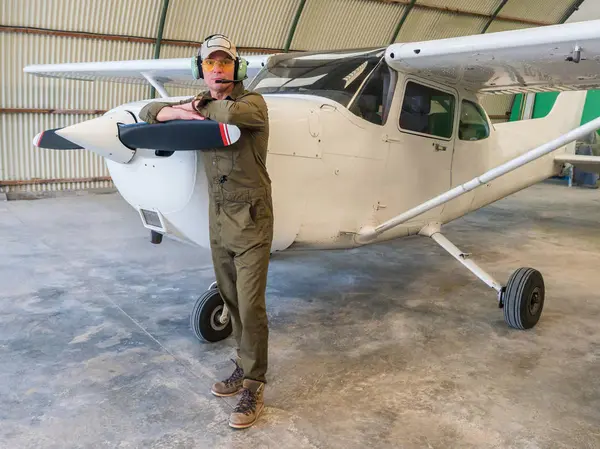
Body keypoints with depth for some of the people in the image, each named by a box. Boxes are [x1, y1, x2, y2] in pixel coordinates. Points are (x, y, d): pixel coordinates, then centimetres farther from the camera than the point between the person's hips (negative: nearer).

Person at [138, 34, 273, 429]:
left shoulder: (253, 102, -9)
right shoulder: (200, 104, 10)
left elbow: (231, 113, -32)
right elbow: (149, 112, 13)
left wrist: (200, 107, -11)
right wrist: (184, 112, -8)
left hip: (252, 222, -6)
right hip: (219, 221, 6)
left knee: (251, 307, -4)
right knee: (233, 302, 13)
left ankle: (253, 386, 9)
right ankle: (245, 367, 29)